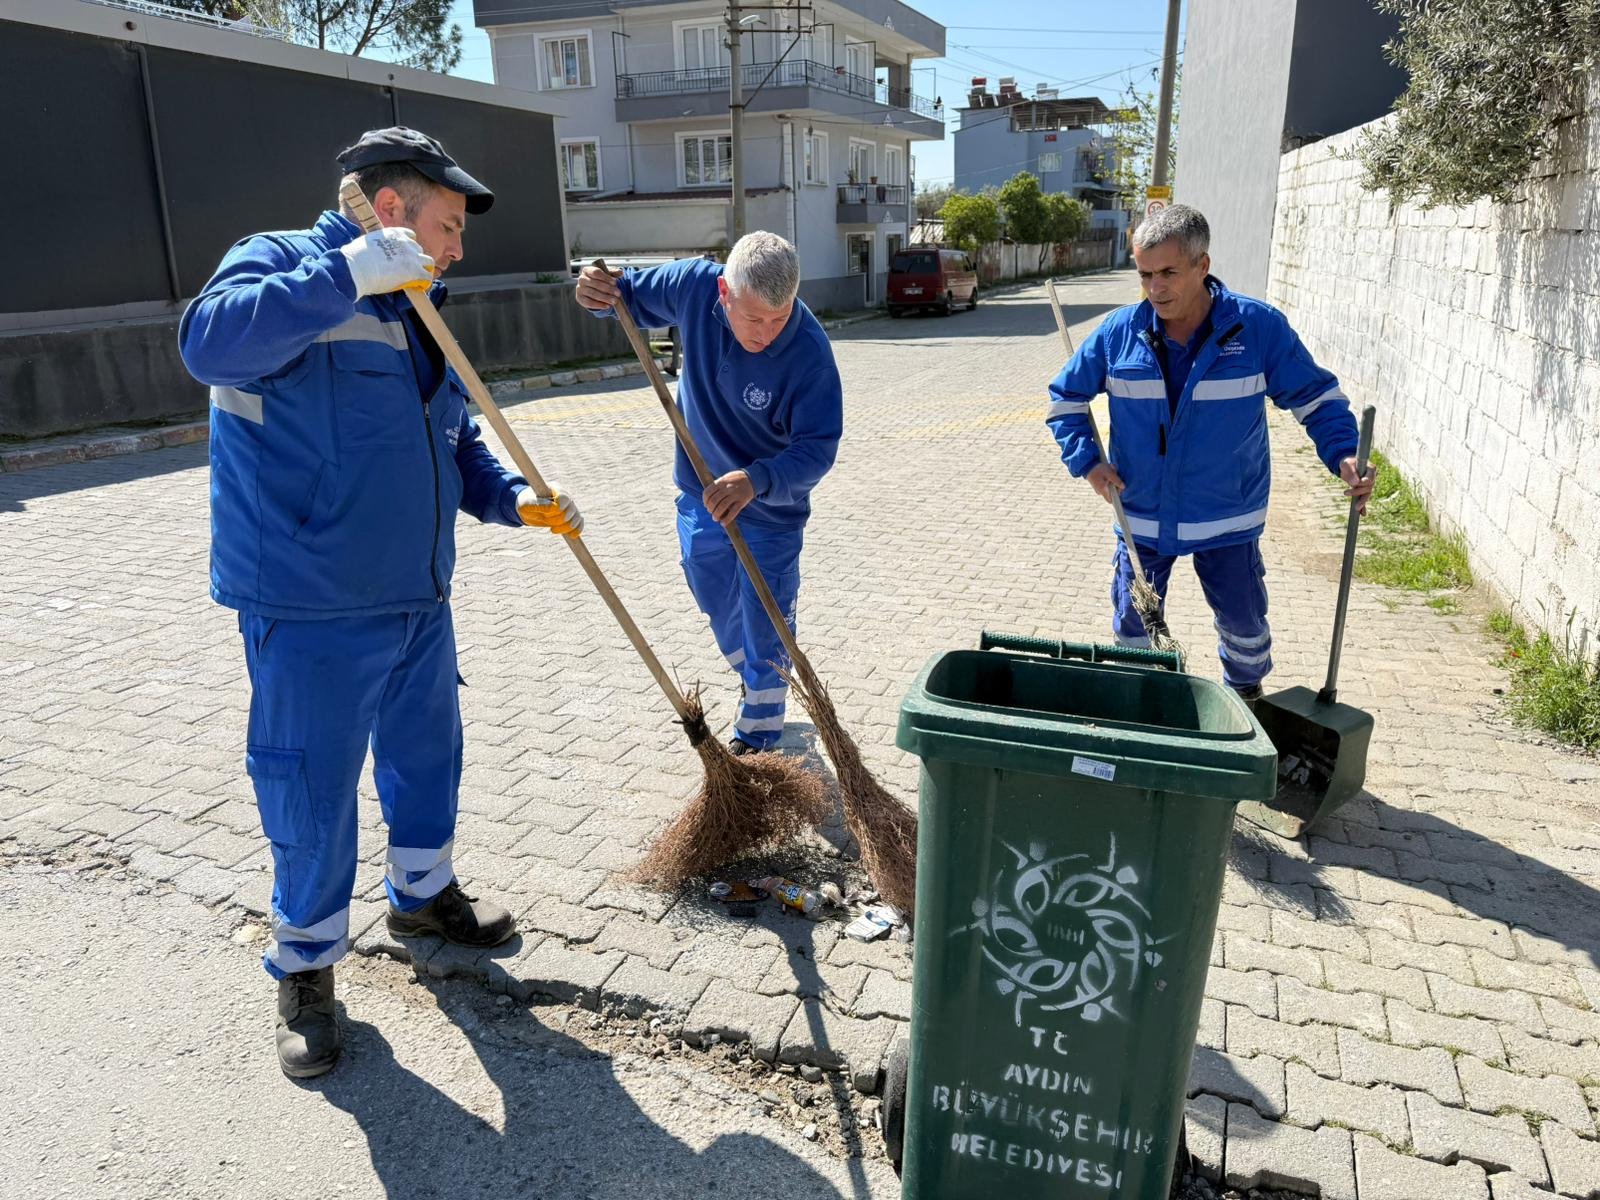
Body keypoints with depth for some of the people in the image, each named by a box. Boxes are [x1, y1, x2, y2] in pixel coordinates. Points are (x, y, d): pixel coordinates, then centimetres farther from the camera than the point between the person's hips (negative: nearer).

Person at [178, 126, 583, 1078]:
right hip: (310, 611, -8)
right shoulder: (279, 264, -10)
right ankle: (307, 967, 26)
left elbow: (456, 442, 19)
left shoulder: (411, 308, 14)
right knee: (313, 794, 4)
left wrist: (515, 500, 2)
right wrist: (350, 273, -31)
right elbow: (211, 342, -32)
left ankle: (424, 895, 45)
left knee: (429, 756, 21)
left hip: (417, 598, 8)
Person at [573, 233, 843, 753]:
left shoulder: (809, 352, -31)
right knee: (719, 608, 25)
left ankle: (758, 734, 30)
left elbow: (817, 448, -29)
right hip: (700, 492, 5)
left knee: (765, 627, 7)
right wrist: (602, 293, -23)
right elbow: (634, 298, 1)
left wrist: (756, 482, -47)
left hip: (771, 508, -5)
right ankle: (759, 683, 52)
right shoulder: (695, 283, -19)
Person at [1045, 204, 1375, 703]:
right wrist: (1086, 460, -8)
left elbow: (1315, 396, -2)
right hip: (1141, 518, 1)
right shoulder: (1120, 331, -8)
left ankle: (1247, 699, 43)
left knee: (1244, 625, 14)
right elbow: (1065, 398, 5)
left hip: (1227, 521, 0)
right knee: (1133, 630, 11)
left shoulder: (1259, 327, -11)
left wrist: (1343, 455, -19)